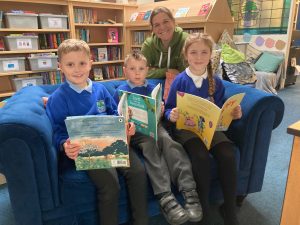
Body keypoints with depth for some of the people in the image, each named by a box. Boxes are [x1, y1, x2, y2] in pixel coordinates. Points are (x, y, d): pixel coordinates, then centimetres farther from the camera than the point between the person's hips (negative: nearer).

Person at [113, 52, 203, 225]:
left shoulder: (152, 88, 18)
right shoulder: (120, 92, 9)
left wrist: (160, 111, -2)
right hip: (134, 130, -2)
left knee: (169, 141, -31)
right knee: (150, 145, -35)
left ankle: (189, 190, -38)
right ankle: (165, 196, -42)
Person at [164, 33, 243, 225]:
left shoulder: (216, 81, 8)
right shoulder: (180, 80, -1)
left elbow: (220, 110, 16)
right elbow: (169, 109, 3)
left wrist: (233, 114, -4)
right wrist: (172, 115, -19)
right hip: (185, 127, -3)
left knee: (228, 155, -26)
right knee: (201, 156, -33)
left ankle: (230, 209, -3)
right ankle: (204, 210, -9)